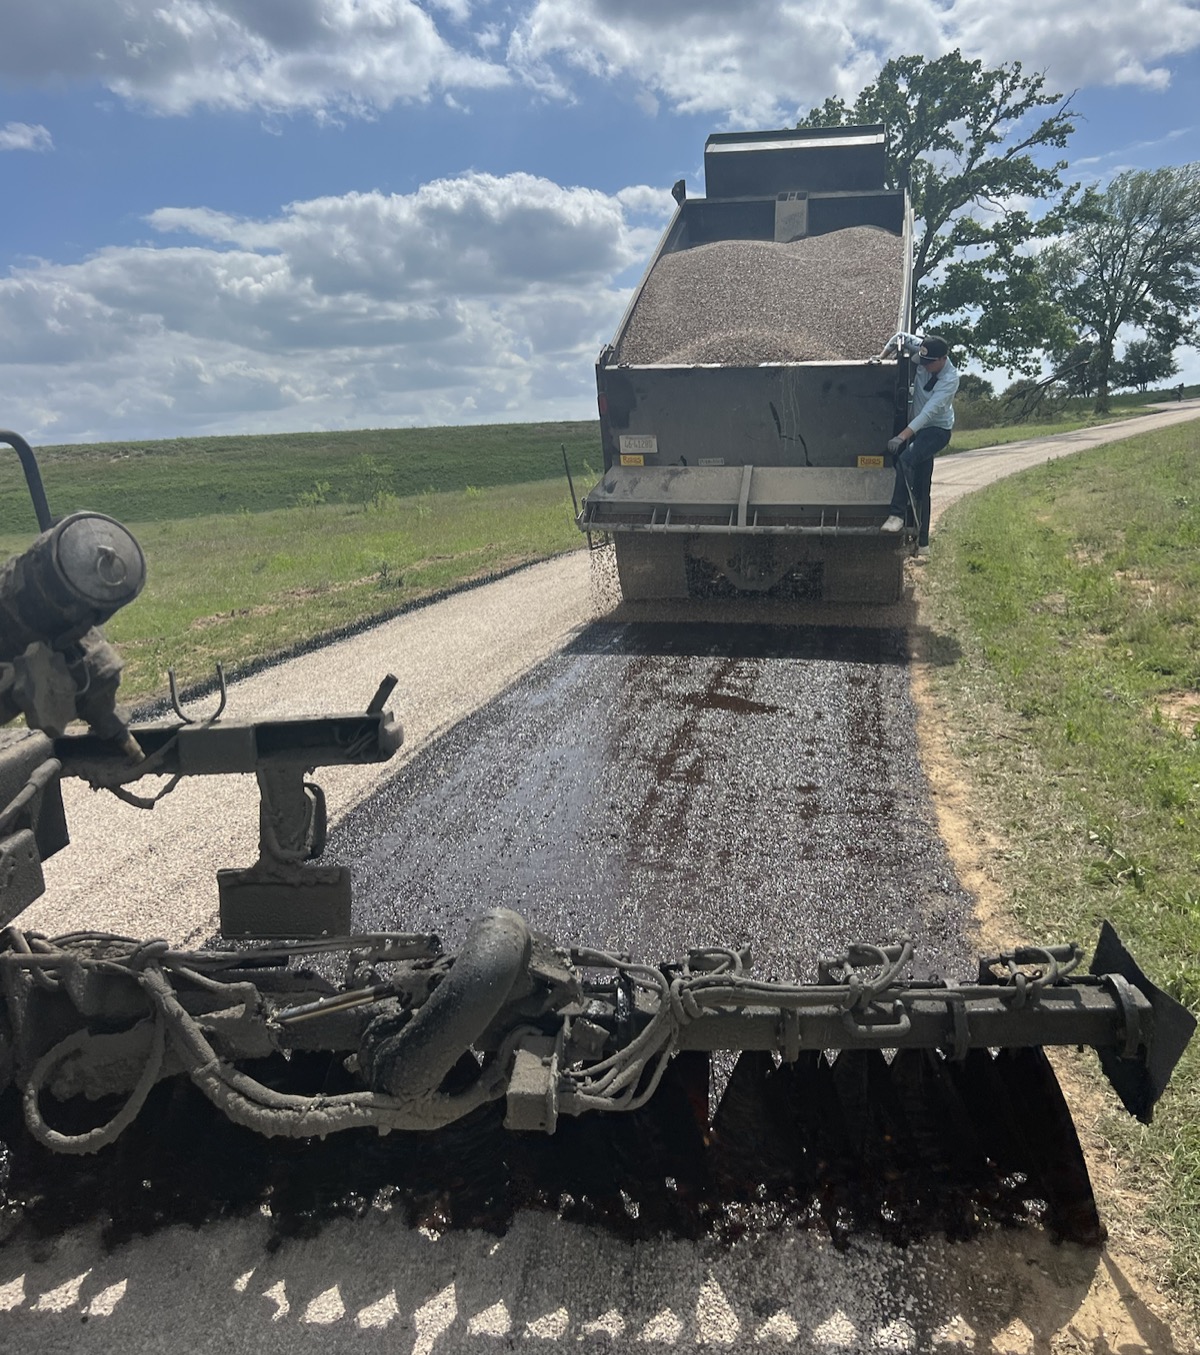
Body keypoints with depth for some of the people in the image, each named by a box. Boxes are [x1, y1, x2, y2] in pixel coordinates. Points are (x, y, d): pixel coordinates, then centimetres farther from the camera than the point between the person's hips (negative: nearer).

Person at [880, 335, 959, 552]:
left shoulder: (950, 379, -26)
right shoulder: (924, 353, -10)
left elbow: (929, 412, -34)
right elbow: (901, 337, 6)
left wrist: (902, 437, -41)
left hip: (937, 430, -7)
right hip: (917, 426, 7)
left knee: (906, 459, -36)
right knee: (920, 488, 8)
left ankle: (897, 515, -35)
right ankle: (922, 541, 15)